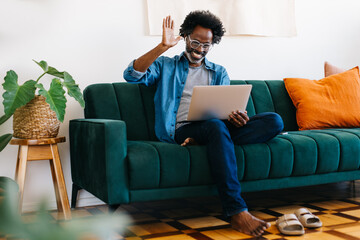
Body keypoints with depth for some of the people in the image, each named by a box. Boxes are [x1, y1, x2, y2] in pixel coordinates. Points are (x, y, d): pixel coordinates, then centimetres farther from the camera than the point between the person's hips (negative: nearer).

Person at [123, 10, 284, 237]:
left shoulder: (219, 72, 27)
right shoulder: (166, 66, 19)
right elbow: (131, 75, 0)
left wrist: (235, 115, -12)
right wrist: (163, 47, -8)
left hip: (218, 126, 4)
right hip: (182, 130, -4)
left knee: (275, 121, -19)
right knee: (216, 126, -40)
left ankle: (199, 142, -30)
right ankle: (237, 212, -43)